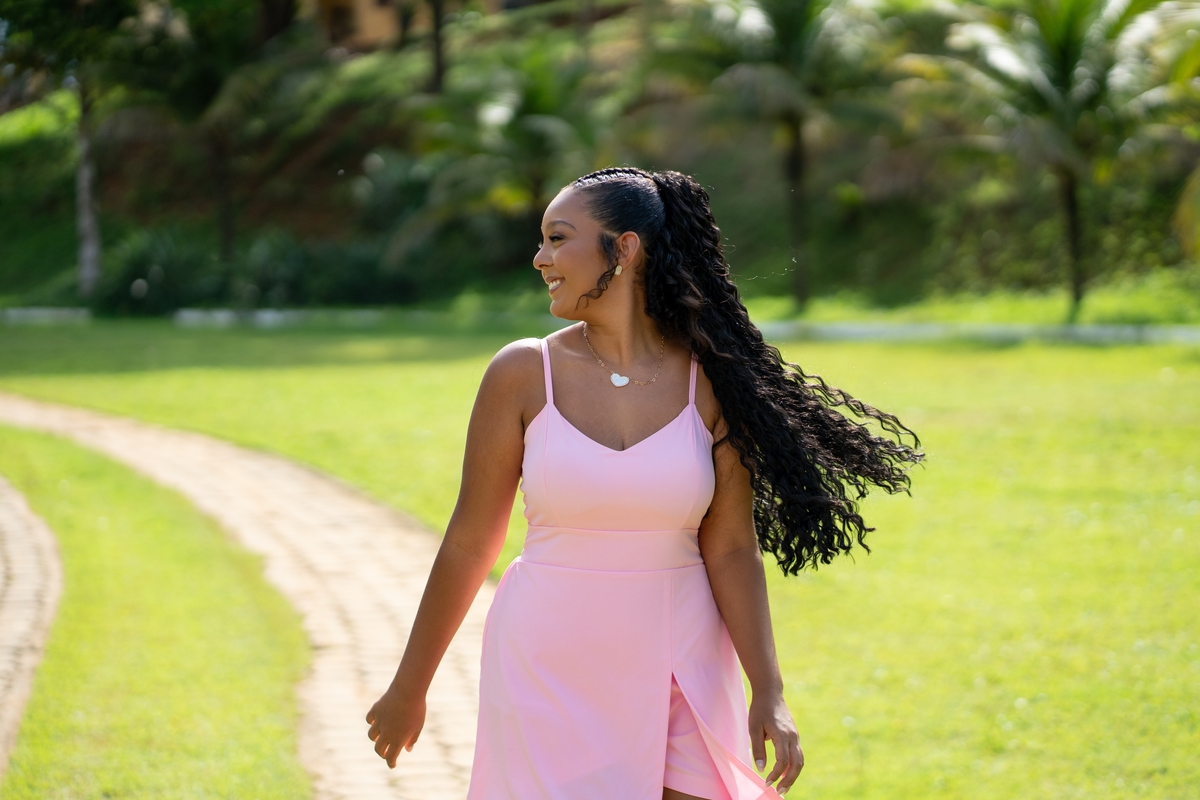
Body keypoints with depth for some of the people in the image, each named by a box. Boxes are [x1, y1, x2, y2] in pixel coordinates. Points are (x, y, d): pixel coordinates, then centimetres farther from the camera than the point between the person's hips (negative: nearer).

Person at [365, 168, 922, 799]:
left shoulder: (710, 382, -3)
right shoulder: (523, 375, -5)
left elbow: (731, 550, -1)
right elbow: (469, 541, 0)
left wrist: (767, 691, -10)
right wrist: (408, 688, 4)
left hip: (678, 669, 1)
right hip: (551, 671, -1)